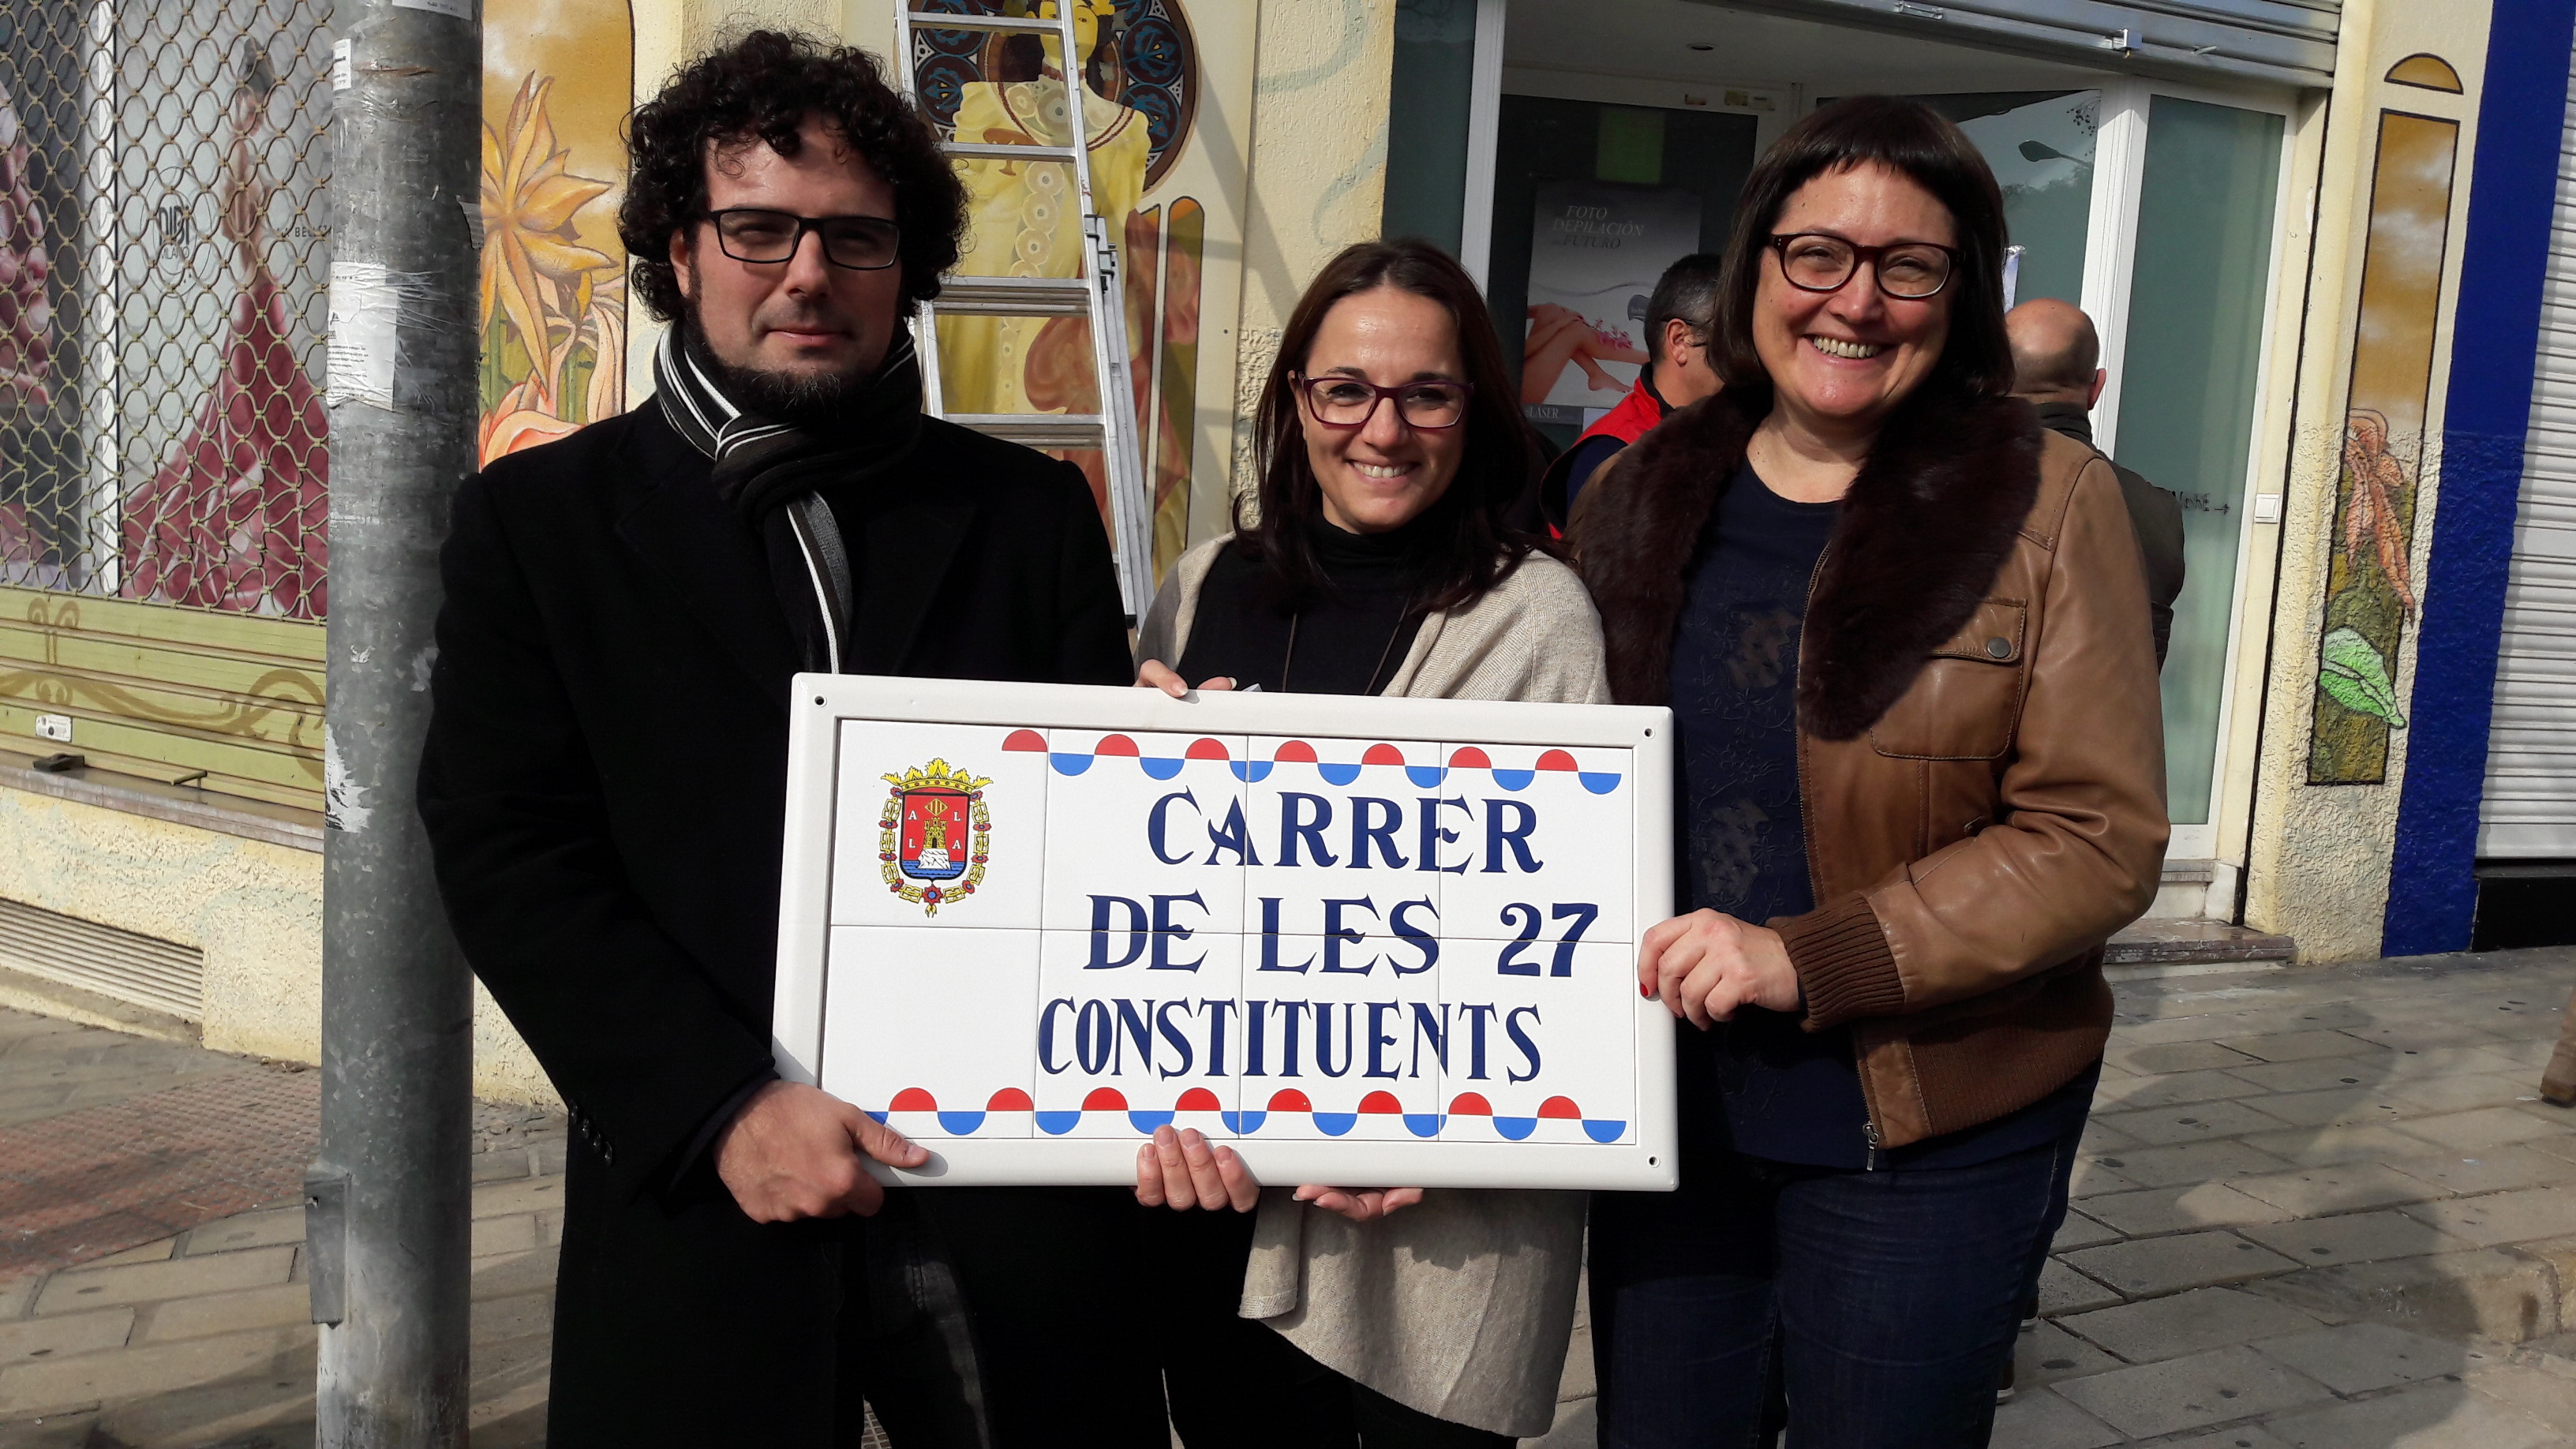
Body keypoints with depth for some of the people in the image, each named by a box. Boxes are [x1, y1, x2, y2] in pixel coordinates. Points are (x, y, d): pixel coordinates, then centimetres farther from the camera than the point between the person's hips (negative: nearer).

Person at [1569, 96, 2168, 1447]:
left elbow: (2099, 838, -12)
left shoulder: (2048, 502, -8)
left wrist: (1807, 960, -20)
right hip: (1664, 1113, 4)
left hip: (1921, 1138, -3)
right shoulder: (1638, 496, 4)